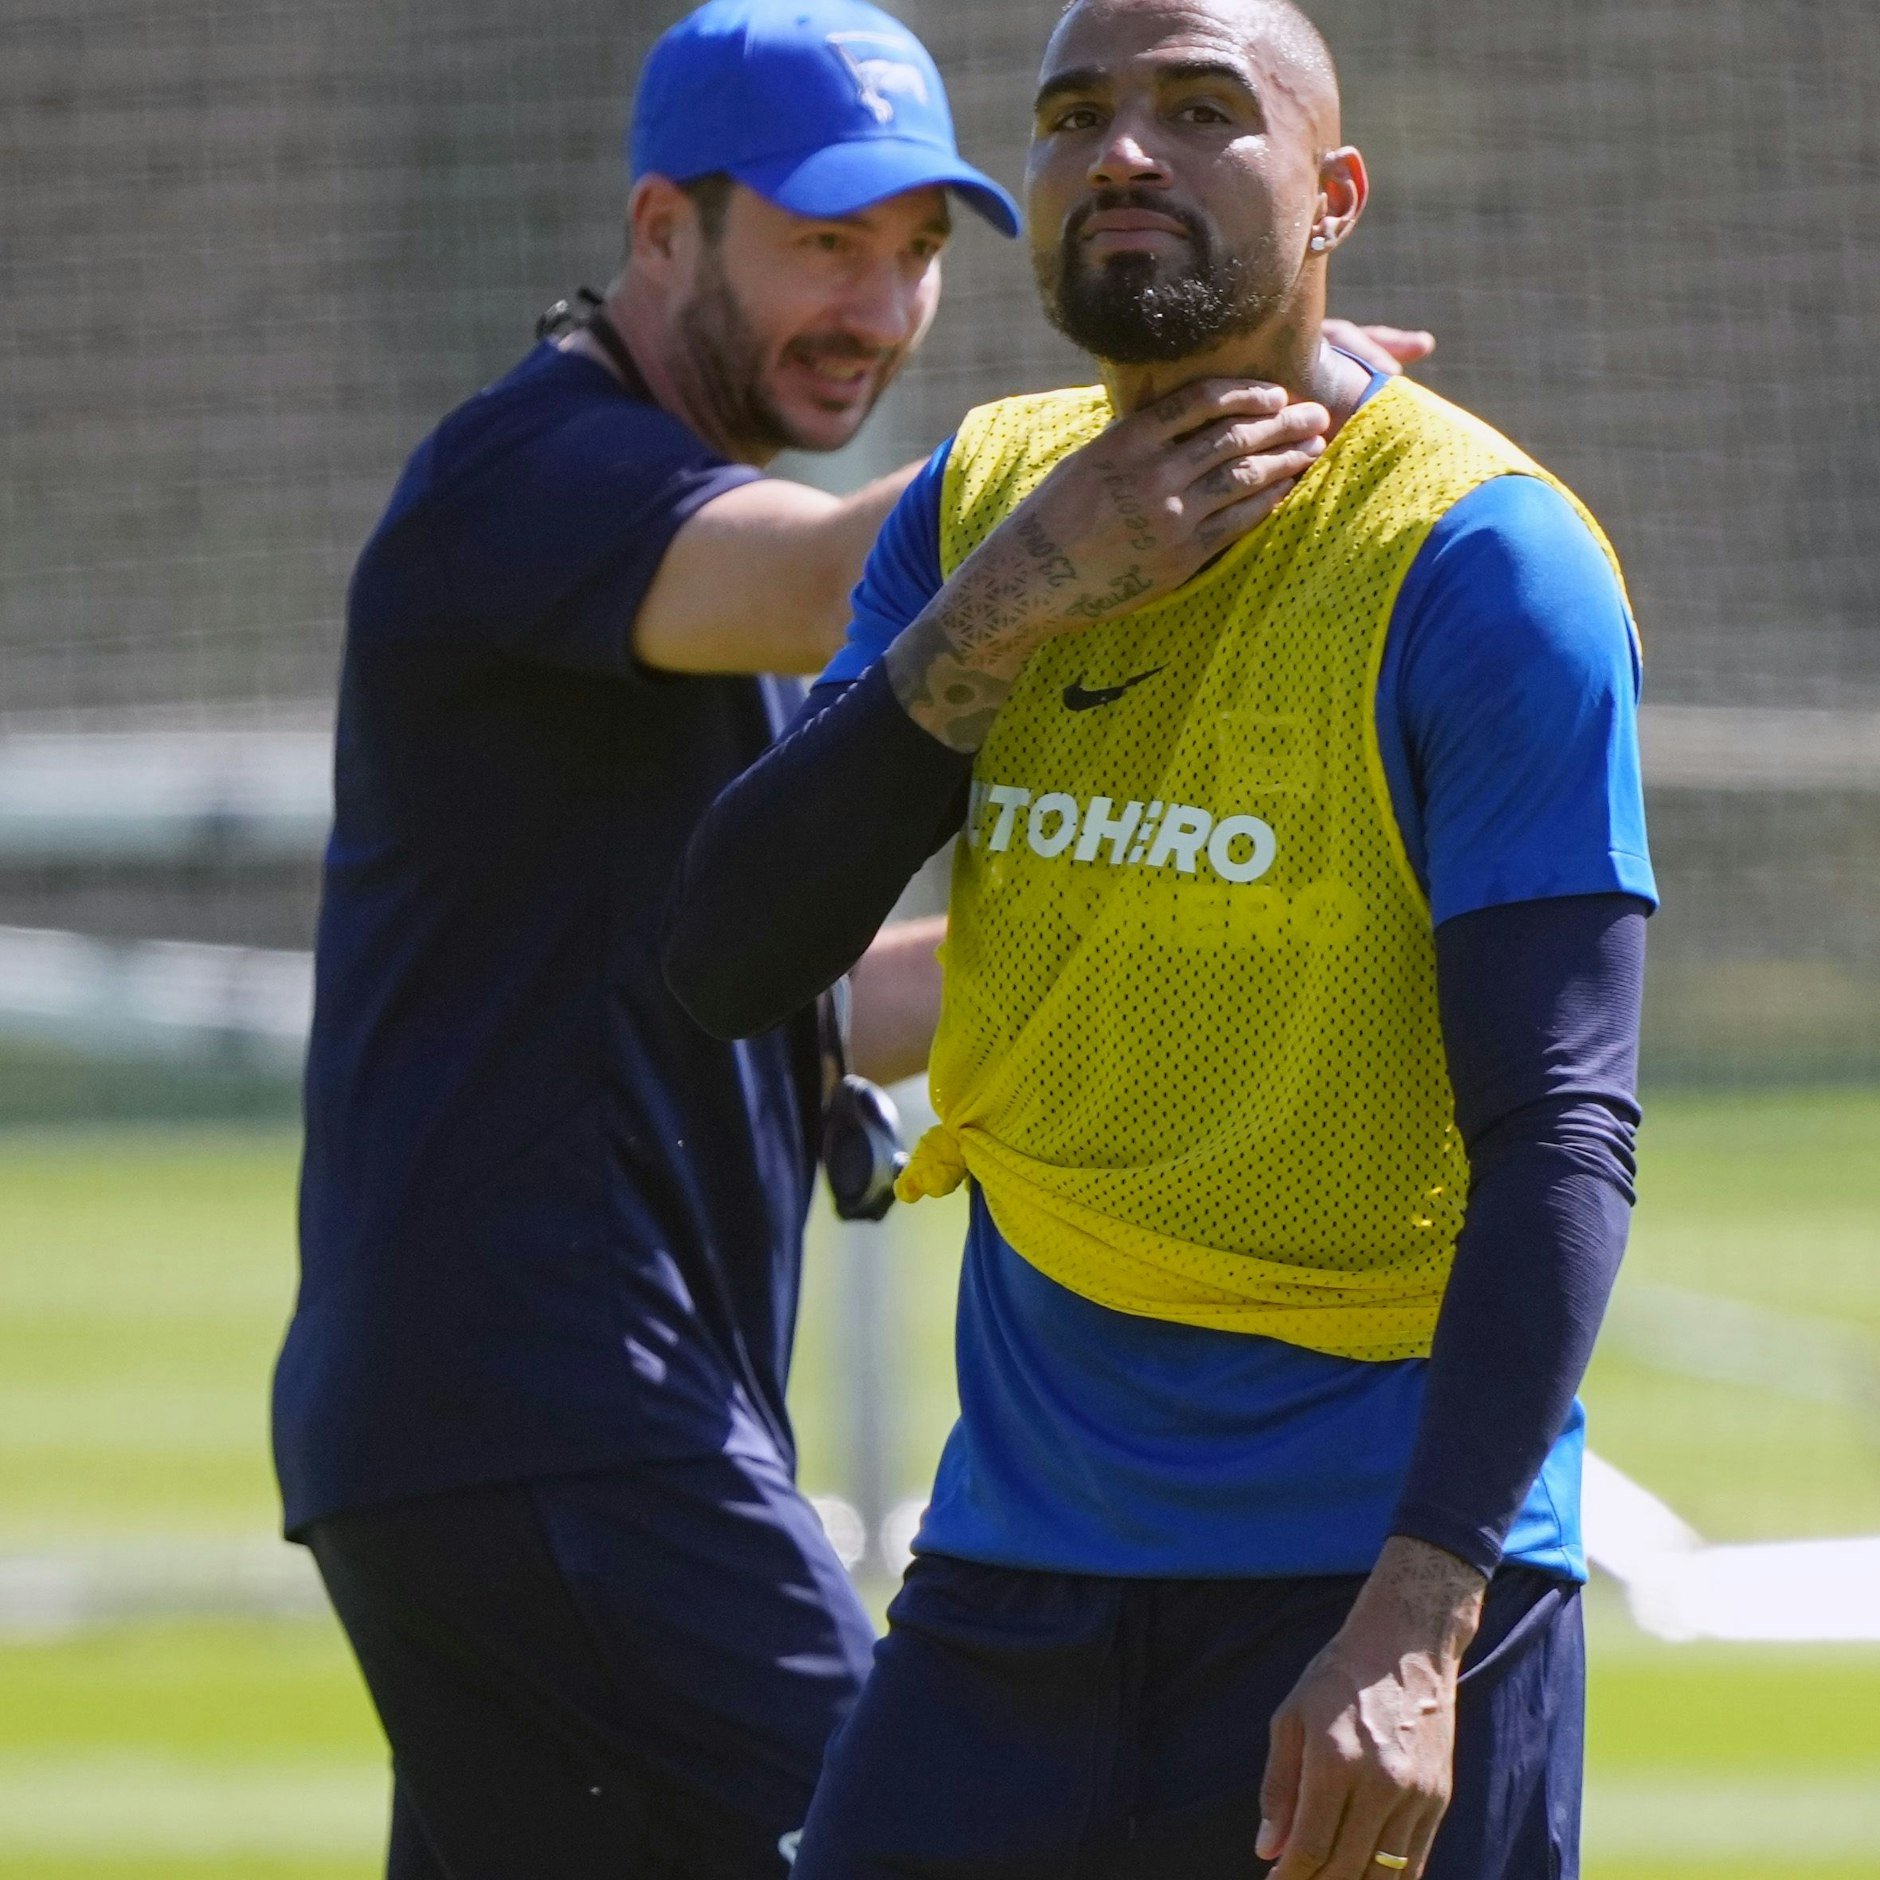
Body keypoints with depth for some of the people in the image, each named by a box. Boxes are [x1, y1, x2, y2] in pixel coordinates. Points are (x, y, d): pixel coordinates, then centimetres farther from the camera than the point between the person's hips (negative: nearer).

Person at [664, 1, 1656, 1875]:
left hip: (1368, 1580, -5)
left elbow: (1558, 1139, -16)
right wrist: (998, 612, -11)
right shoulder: (974, 509, 9)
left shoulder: (1476, 560, -10)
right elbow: (726, 960, 2)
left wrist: (1418, 1618, -26)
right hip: (1013, 1564, 5)